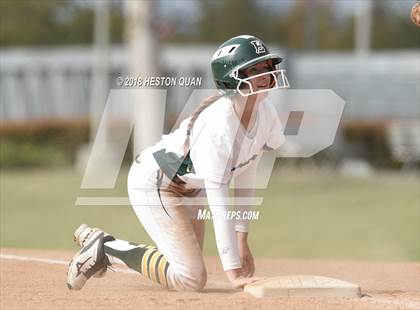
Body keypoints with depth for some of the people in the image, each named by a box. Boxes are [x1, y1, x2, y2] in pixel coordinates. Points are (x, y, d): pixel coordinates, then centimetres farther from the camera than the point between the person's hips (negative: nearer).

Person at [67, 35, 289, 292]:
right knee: (192, 279, -15)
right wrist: (233, 273, -38)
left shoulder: (265, 112, -10)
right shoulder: (218, 125, -35)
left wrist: (242, 241, 1)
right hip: (153, 182, -9)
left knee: (187, 268, 18)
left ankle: (95, 240, 27)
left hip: (187, 188, 9)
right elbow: (218, 199, -36)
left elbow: (244, 176, 2)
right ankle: (106, 248, -1)